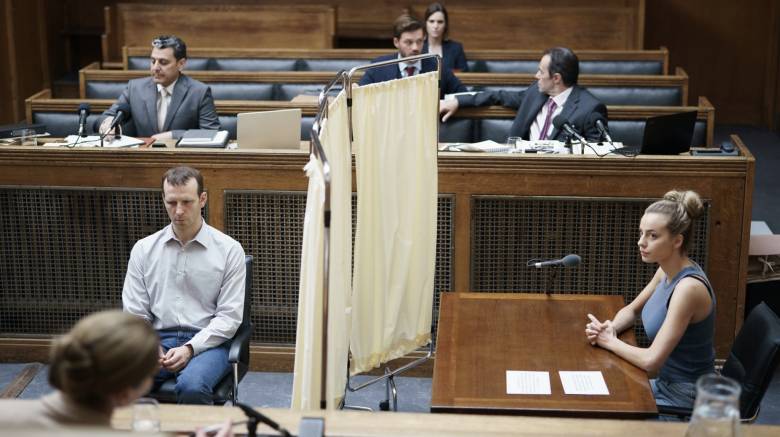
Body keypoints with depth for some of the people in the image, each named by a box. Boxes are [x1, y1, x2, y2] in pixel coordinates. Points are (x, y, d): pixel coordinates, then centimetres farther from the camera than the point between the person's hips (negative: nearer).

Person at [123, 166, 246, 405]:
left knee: (192, 387, -36)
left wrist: (190, 348, -15)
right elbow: (135, 314, 10)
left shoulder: (229, 249, 3)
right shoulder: (143, 249, 11)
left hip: (208, 342, -2)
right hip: (158, 340, 2)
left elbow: (229, 317, -1)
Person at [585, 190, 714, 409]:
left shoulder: (688, 287, -27)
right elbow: (631, 310, 17)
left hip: (687, 399, -8)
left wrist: (610, 341, -12)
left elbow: (651, 360, -28)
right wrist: (609, 328, -4)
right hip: (666, 383, 8)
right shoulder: (667, 271, -1)